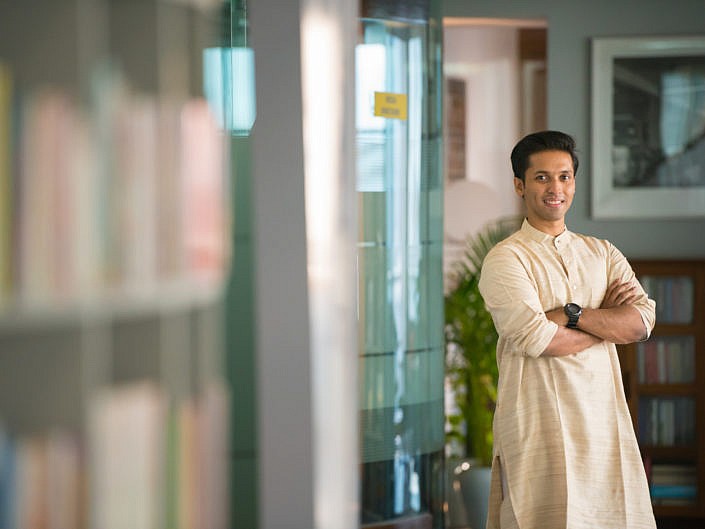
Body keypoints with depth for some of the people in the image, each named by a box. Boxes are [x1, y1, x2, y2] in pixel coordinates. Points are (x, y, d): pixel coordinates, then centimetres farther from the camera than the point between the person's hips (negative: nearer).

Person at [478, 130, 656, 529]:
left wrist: (572, 314, -13)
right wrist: (608, 319, -3)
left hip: (605, 418, 5)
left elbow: (641, 321, -1)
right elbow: (536, 338, -15)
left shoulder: (603, 254, 15)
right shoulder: (506, 259, -2)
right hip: (540, 423, -5)